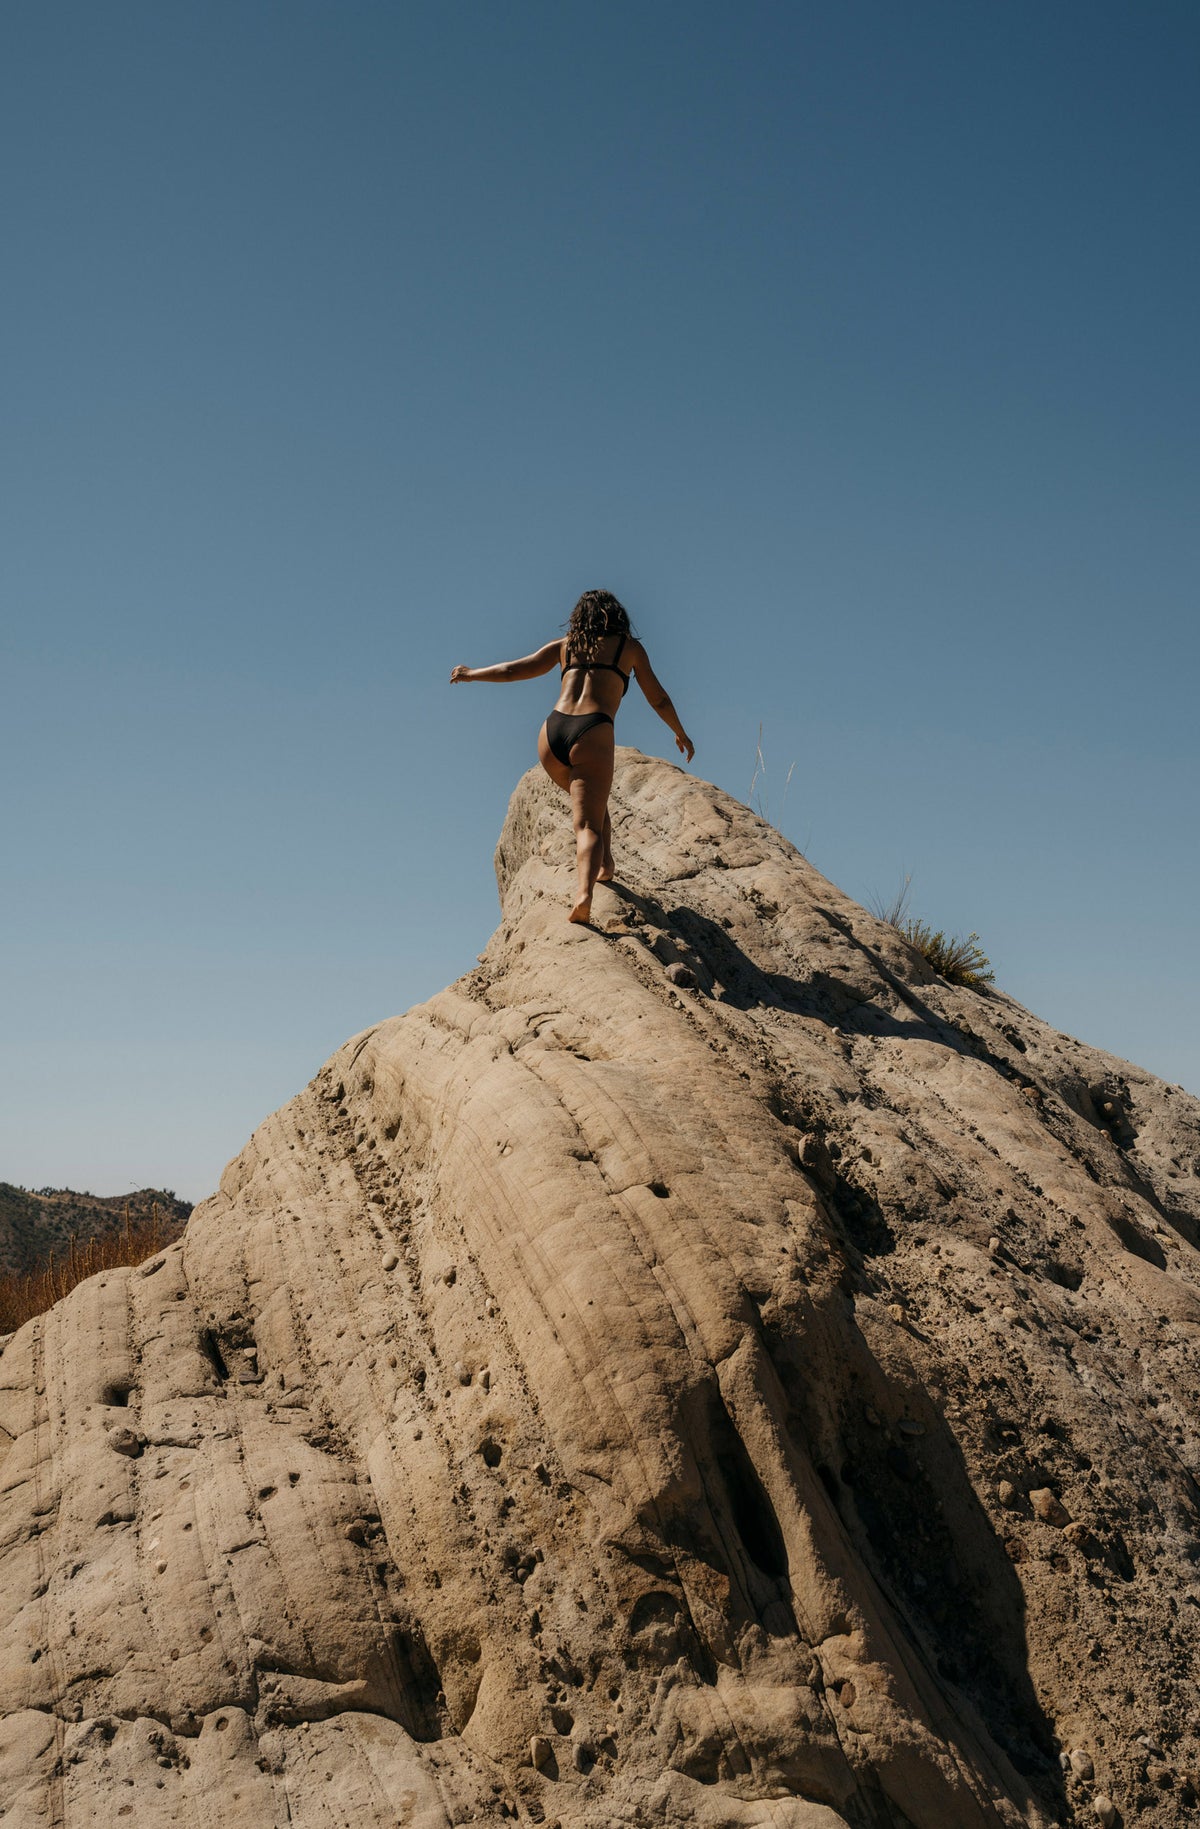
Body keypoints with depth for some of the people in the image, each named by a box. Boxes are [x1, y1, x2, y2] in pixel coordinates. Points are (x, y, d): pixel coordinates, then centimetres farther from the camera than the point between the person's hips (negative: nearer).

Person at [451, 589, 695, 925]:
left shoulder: (565, 645, 23)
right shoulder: (629, 646, 18)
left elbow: (511, 670, 24)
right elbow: (659, 699, 25)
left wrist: (470, 674, 41)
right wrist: (681, 734, 41)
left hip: (551, 734, 4)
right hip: (592, 735, -4)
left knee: (592, 798, 31)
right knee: (588, 824, -11)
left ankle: (604, 863, 26)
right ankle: (584, 892, -31)